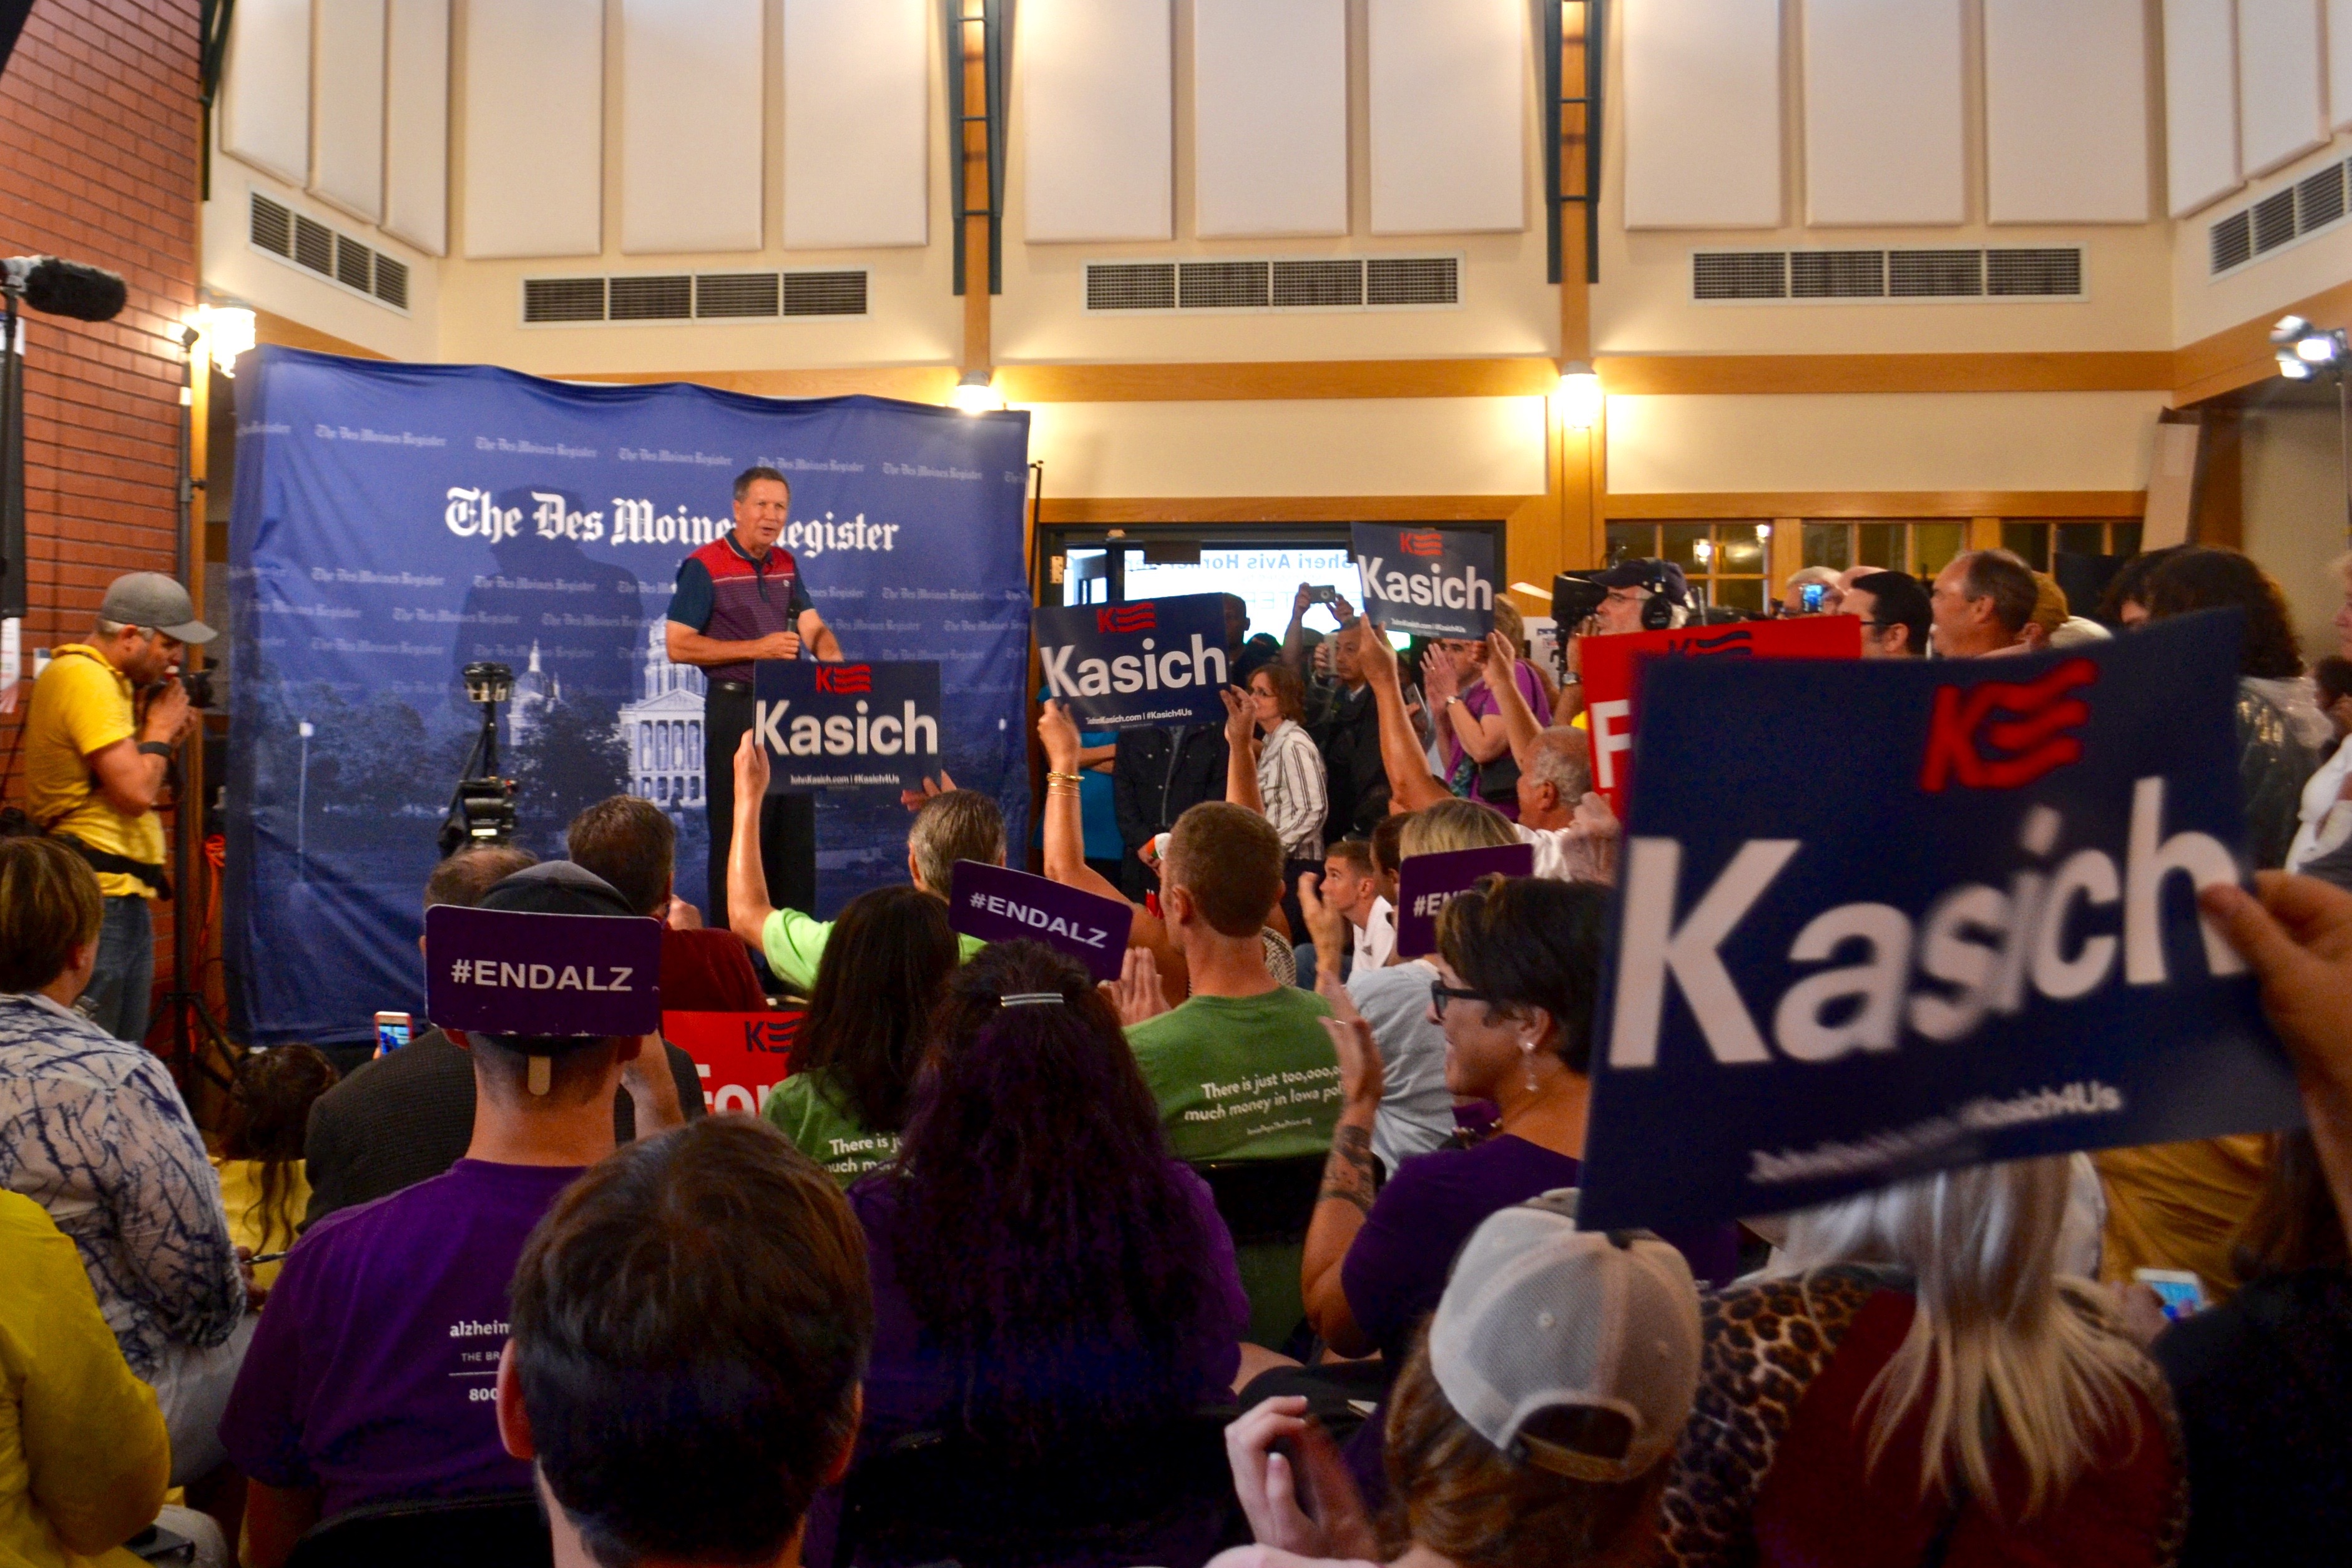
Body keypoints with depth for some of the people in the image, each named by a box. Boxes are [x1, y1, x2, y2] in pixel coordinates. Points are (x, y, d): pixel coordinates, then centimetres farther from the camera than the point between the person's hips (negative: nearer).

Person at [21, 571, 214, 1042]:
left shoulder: (108, 678, 17)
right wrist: (159, 731, -6)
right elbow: (136, 794, -21)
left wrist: (164, 738, 8)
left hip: (124, 896, 10)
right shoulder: (84, 678, -14)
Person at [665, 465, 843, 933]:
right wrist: (757, 650, -17)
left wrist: (834, 661, -16)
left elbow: (813, 628, 7)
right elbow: (678, 645, -12)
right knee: (737, 830, -2)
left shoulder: (786, 565, 12)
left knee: (797, 825, 9)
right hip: (735, 708, -6)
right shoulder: (704, 566, -7)